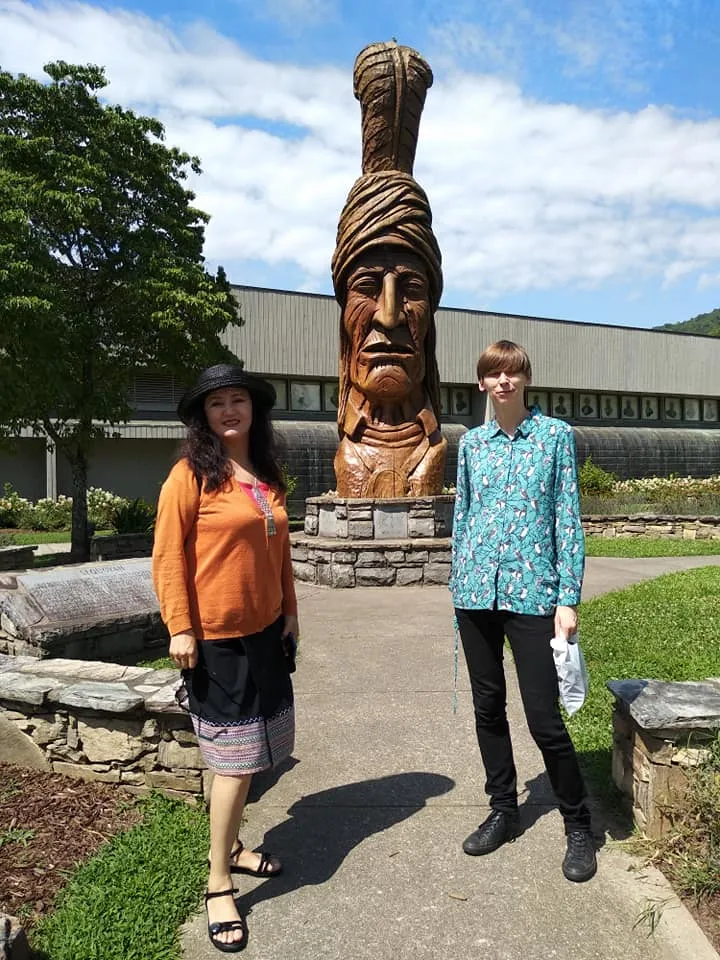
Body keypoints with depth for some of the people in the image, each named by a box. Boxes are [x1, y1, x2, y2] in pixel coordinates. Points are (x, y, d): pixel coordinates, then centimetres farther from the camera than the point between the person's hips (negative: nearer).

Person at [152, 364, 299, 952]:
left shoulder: (269, 475, 8)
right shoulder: (192, 473, -11)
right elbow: (168, 555, -12)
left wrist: (290, 612, 13)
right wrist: (180, 627, -15)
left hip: (266, 632, 6)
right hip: (216, 637, -6)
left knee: (251, 752, 16)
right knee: (235, 759, 0)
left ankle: (232, 846, 36)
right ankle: (217, 885, 17)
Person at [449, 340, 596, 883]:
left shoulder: (555, 435, -1)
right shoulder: (472, 443, 9)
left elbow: (568, 519, -4)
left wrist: (568, 599, -8)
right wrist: (458, 584, 12)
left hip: (531, 592, -4)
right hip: (476, 591, 4)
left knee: (544, 717, -2)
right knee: (488, 707, 13)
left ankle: (578, 825, 21)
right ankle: (504, 811, 32)